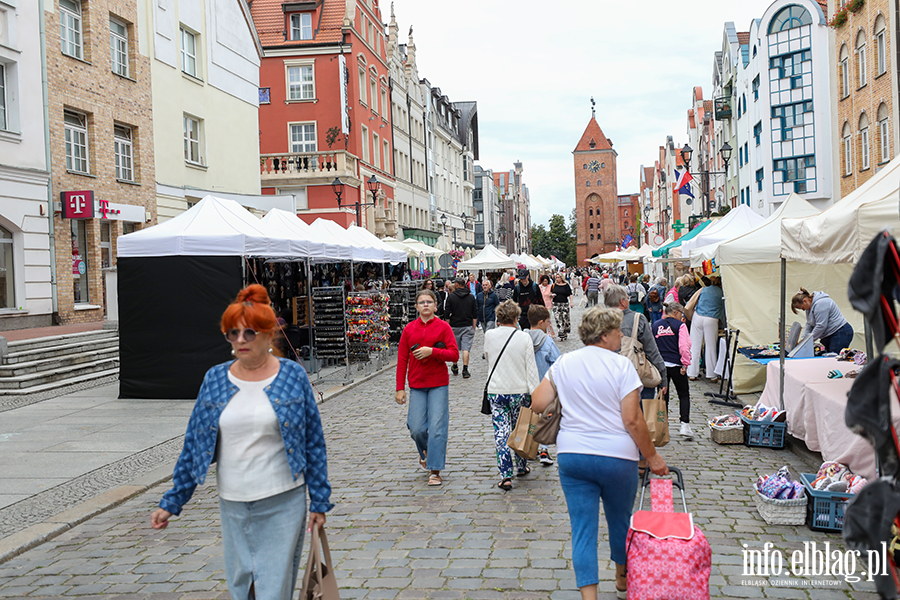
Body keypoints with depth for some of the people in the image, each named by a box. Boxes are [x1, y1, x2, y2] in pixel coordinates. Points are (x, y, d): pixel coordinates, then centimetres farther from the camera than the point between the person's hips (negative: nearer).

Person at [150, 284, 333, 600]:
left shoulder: (293, 375, -4)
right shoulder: (214, 379, 2)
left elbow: (314, 443, -1)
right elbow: (194, 444, 7)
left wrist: (319, 501, -1)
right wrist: (171, 502, 7)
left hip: (282, 504, -3)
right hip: (232, 506, 3)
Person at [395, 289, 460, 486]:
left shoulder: (443, 327, 0)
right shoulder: (409, 329, 5)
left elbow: (454, 355, -6)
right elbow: (402, 360, 6)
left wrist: (432, 351, -18)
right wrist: (400, 388, 2)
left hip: (439, 384, -2)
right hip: (416, 385, 2)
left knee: (437, 428, -6)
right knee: (416, 428, 1)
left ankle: (435, 470, 3)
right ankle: (425, 451, 34)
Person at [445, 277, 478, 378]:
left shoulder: (451, 297, -4)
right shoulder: (471, 297, 2)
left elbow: (447, 314, -3)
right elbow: (475, 315, 5)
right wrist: (473, 328, 13)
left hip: (454, 327, 0)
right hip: (467, 327, 1)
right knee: (466, 348, -3)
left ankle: (455, 367, 27)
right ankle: (465, 370, -11)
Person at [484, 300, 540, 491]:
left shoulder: (489, 335, -3)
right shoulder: (524, 338, -7)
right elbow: (531, 368, -6)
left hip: (495, 391, 0)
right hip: (519, 391, 0)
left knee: (501, 432, 1)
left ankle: (505, 475, -6)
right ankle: (521, 467, 32)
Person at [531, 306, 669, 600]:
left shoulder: (563, 363, 3)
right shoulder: (621, 365, -9)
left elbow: (536, 404, 1)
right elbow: (632, 420, -13)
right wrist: (653, 457, -2)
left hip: (571, 455, 2)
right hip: (617, 456, -2)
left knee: (582, 528, 3)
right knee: (620, 520, 20)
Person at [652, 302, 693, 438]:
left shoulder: (655, 325, 7)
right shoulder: (680, 325, -5)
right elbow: (684, 346, -11)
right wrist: (685, 364, -7)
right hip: (675, 365, -3)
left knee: (663, 396, 10)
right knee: (684, 395, 9)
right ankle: (685, 425, -1)